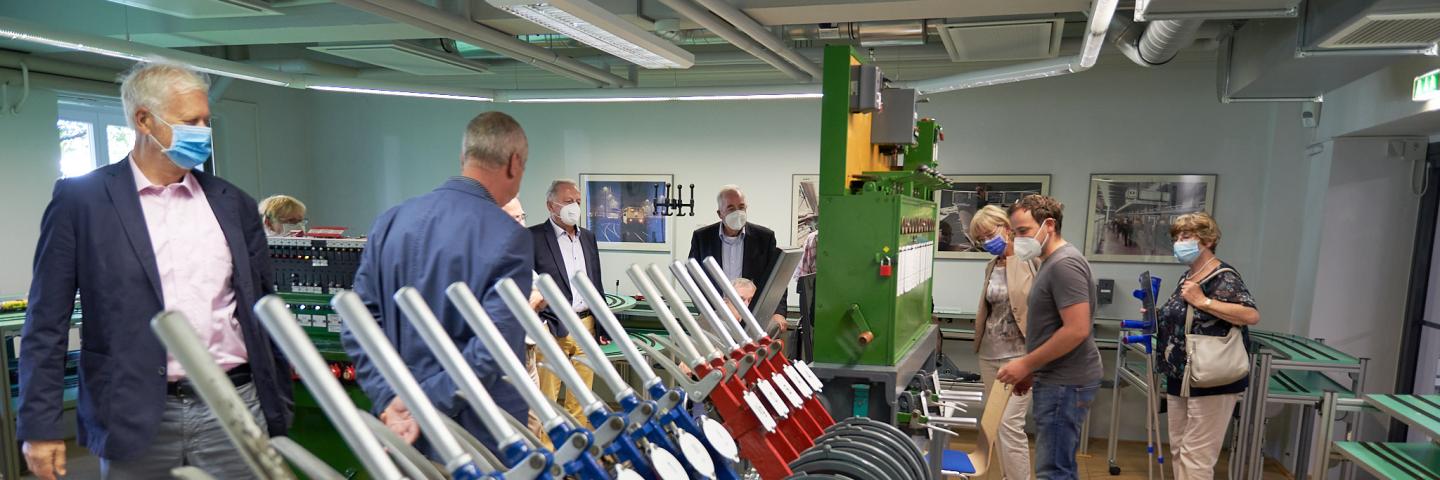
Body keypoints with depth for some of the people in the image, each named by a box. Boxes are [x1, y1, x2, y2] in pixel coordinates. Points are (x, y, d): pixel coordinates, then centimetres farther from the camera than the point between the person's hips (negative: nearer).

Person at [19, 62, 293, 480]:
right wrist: (41, 424, -2)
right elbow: (47, 321, 1)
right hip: (135, 415, -2)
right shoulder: (82, 199, 0)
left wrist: (277, 409, 11)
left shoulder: (232, 204, 8)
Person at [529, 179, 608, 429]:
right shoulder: (533, 237, -5)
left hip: (586, 325, 6)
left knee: (580, 399, 12)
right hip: (553, 329, -6)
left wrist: (603, 326, 15)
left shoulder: (588, 237, 15)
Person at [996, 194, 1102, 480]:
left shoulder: (1064, 264, -17)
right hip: (1057, 379, 10)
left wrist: (1026, 364, -18)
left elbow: (1077, 330, -24)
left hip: (1065, 382, -10)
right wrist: (1033, 371, 15)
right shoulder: (1051, 262, 14)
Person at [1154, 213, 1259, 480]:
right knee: (1178, 450, 15)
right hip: (1180, 378, 9)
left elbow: (1252, 316, -27)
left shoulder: (1223, 277, -13)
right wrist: (1158, 317, 6)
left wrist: (1203, 301, -26)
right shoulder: (1188, 277, 13)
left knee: (1195, 456, -5)